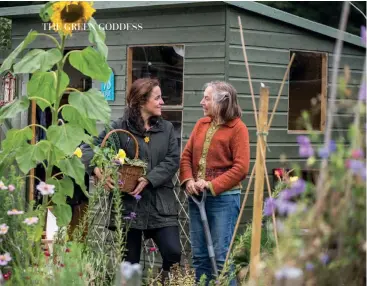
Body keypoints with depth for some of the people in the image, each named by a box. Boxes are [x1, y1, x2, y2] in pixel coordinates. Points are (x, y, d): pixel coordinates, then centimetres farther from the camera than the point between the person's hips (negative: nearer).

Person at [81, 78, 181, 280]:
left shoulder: (166, 128, 11)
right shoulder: (119, 127, 0)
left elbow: (172, 160, 0)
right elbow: (89, 149, -5)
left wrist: (149, 179, -15)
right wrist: (97, 169, -27)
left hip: (160, 204, 2)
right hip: (128, 204, -2)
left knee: (173, 253, -9)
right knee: (129, 261, 4)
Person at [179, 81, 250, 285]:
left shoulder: (237, 128, -8)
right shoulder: (201, 124, 11)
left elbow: (241, 167, -14)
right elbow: (187, 155, 10)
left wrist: (211, 185, -18)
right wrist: (188, 180, -8)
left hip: (224, 198, -6)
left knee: (221, 255, -3)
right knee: (199, 254, 10)